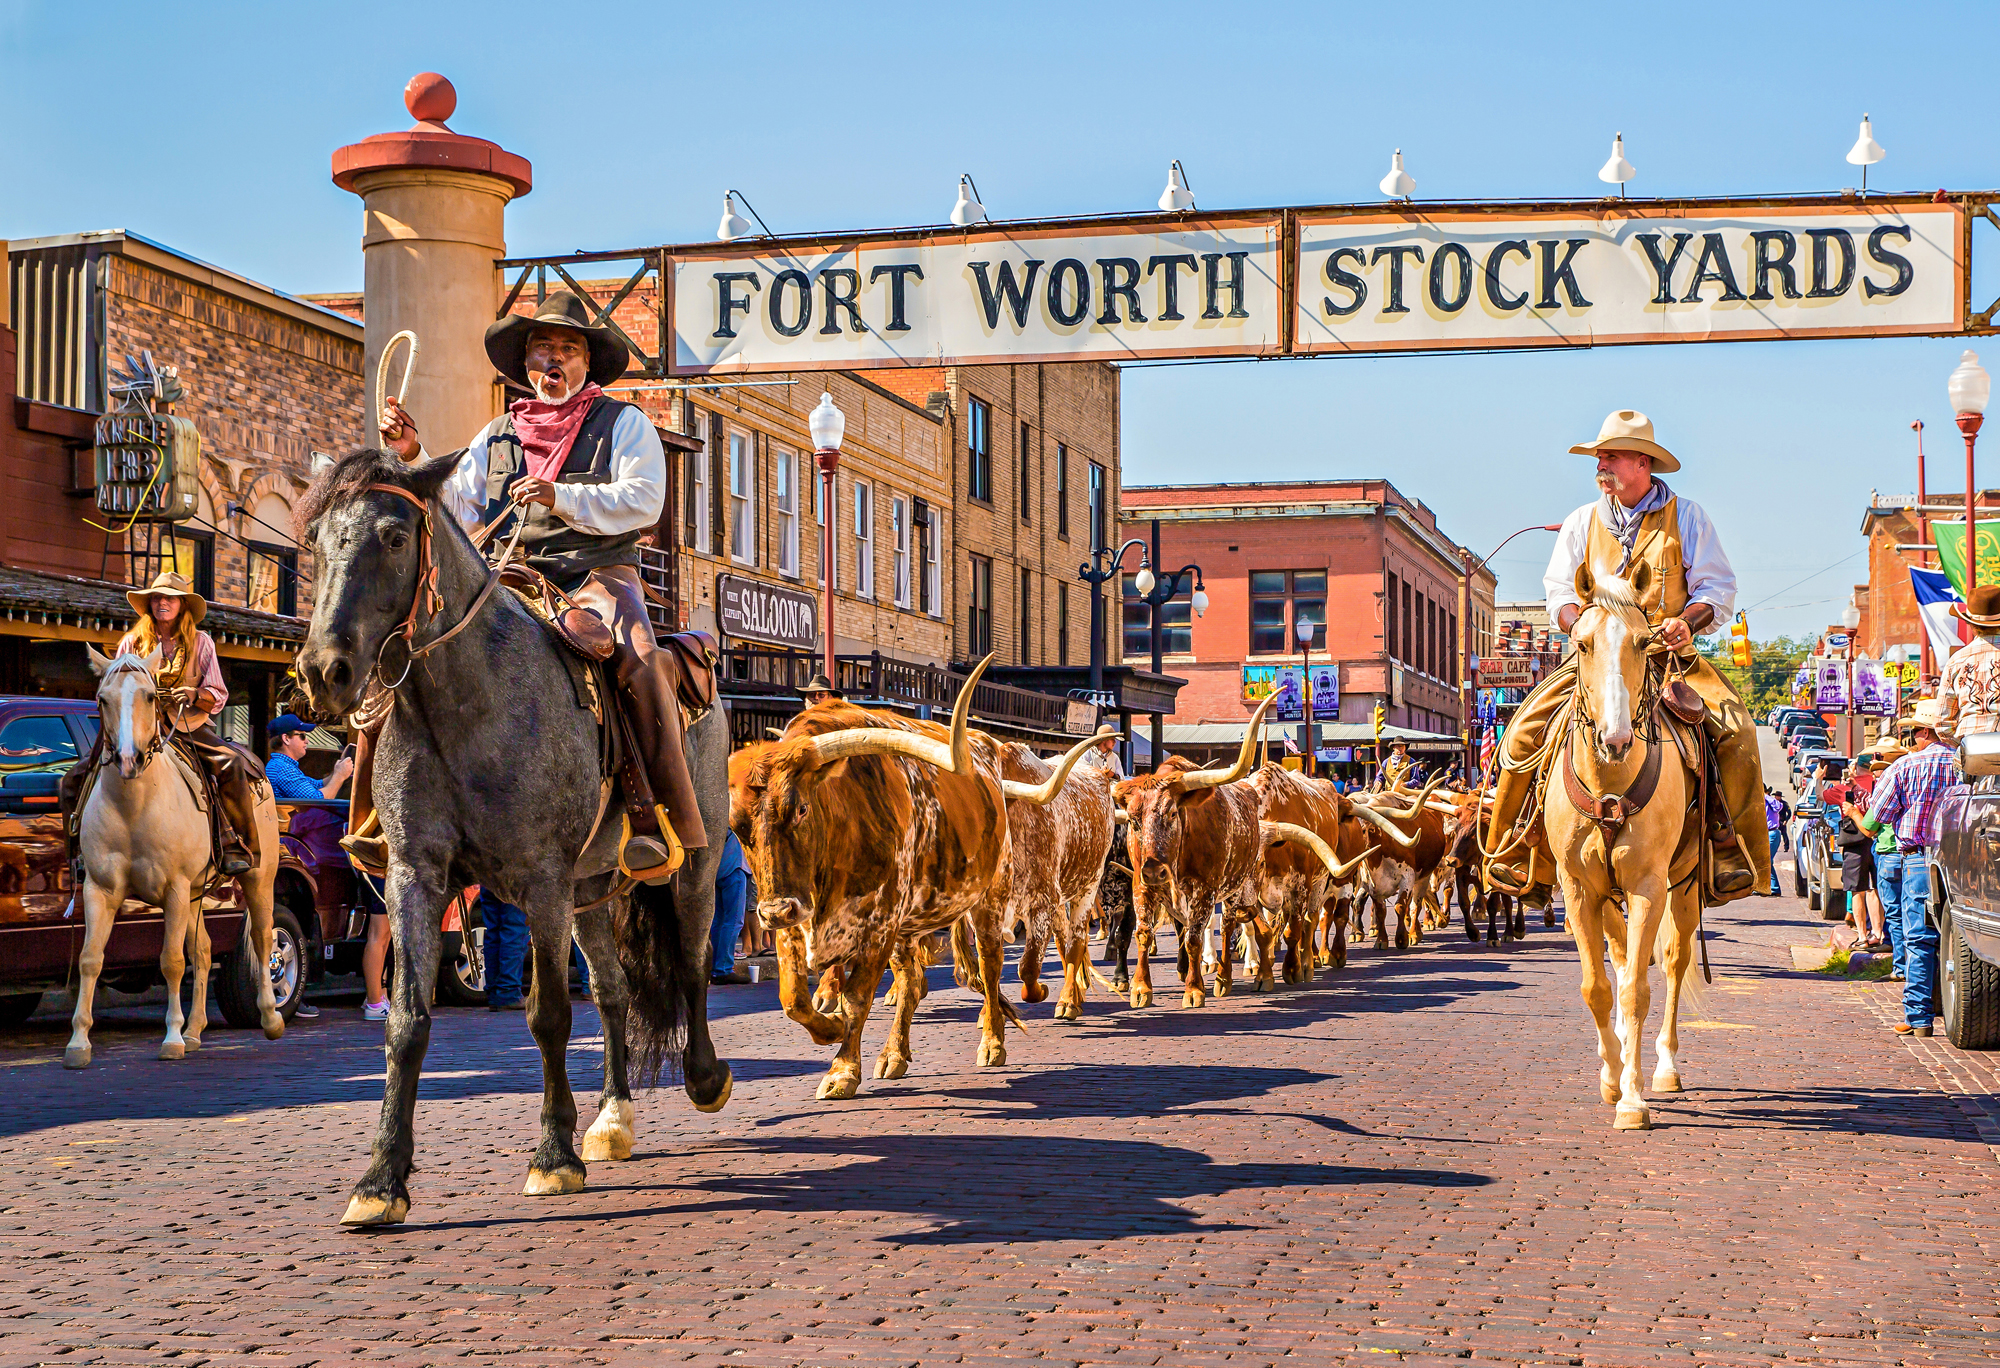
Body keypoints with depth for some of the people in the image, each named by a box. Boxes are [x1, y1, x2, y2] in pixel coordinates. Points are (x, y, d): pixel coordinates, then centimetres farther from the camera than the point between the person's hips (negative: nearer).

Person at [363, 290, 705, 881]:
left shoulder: (624, 423, 11)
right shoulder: (497, 435, 23)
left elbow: (642, 500, -6)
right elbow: (459, 510, 14)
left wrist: (560, 497, -16)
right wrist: (414, 459, 0)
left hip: (597, 574, -4)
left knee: (641, 665, -36)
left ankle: (657, 823, -34)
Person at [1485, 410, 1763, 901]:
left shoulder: (1686, 516, 7)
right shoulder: (1582, 522, 14)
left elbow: (1718, 589, 5)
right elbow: (1559, 593, 12)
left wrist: (1687, 620, -15)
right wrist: (1580, 622, -10)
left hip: (1670, 654, -1)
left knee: (1735, 729, -26)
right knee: (1525, 731, -19)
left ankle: (1731, 850, -15)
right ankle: (1512, 856, -8)